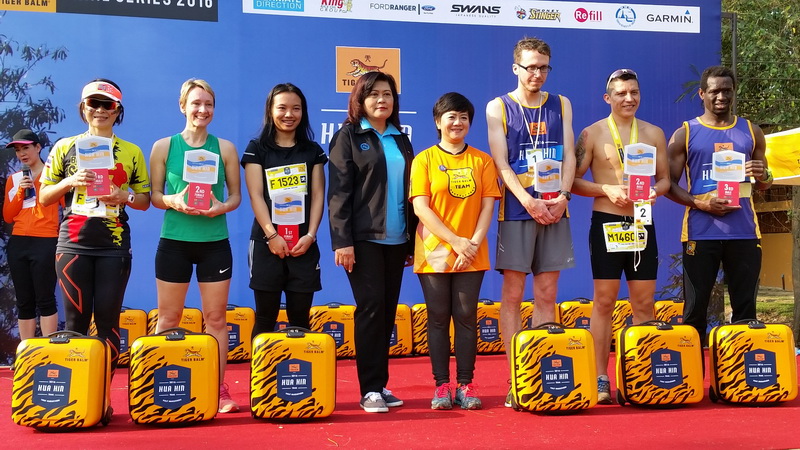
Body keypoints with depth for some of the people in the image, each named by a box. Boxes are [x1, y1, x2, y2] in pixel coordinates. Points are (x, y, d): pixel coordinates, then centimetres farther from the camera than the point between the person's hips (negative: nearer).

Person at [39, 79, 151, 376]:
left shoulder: (132, 152, 8)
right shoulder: (65, 147, 8)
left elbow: (145, 201, 10)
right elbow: (44, 197, 9)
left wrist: (124, 196, -11)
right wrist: (69, 182, -9)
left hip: (114, 246, 0)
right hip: (73, 244, 0)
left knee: (107, 320, 1)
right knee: (75, 321, 2)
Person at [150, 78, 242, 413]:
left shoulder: (225, 147, 4)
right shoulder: (164, 146, 3)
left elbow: (236, 195, 6)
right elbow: (154, 195, 3)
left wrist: (222, 207, -15)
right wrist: (174, 202, -18)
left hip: (215, 241, 1)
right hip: (174, 240, 0)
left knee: (216, 317, 5)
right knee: (168, 317, 6)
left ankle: (219, 390, 12)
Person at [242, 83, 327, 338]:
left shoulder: (313, 151, 11)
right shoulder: (257, 149, 4)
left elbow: (318, 195, 5)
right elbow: (256, 196, -3)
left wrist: (310, 235, -7)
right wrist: (272, 235, -14)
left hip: (304, 245, 2)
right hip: (267, 243, -2)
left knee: (300, 318, 5)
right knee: (265, 317, 1)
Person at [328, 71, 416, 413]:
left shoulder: (401, 140, 16)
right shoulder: (348, 137, 1)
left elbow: (410, 192, 16)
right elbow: (338, 192, -7)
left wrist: (412, 241, 12)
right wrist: (342, 241, -15)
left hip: (396, 240, 5)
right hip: (363, 239, -5)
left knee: (388, 310, 6)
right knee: (371, 307, -8)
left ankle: (381, 385, 15)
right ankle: (370, 389, 0)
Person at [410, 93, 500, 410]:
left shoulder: (482, 161, 8)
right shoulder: (424, 160, 2)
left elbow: (488, 205, 3)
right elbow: (420, 207, -6)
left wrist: (474, 243, -10)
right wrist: (455, 240, -13)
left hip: (471, 256, 1)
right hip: (434, 253, -1)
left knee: (466, 317, 2)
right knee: (438, 318, 3)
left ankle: (465, 384, 9)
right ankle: (441, 385, 9)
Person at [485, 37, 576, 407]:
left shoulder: (561, 105, 13)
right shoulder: (498, 108, 3)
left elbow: (569, 155, 6)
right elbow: (501, 164, -5)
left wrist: (562, 197, -10)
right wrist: (528, 201, -16)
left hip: (554, 210, 3)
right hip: (516, 211, -3)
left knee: (547, 294, 5)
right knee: (512, 294, -2)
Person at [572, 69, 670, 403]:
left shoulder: (654, 133, 10)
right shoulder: (592, 133, 1)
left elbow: (665, 179, 11)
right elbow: (573, 181, -2)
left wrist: (655, 191, -11)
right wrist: (607, 190, -17)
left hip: (642, 223, 3)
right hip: (606, 222, -3)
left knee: (644, 302, 5)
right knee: (604, 301, -1)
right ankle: (600, 380, 4)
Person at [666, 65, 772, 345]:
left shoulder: (751, 132, 12)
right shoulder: (685, 134, 4)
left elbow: (764, 185, 18)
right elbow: (669, 184, 3)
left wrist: (763, 176, -7)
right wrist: (702, 204, -13)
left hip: (744, 232, 3)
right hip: (701, 233, -2)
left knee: (745, 308, 5)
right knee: (695, 309, 0)